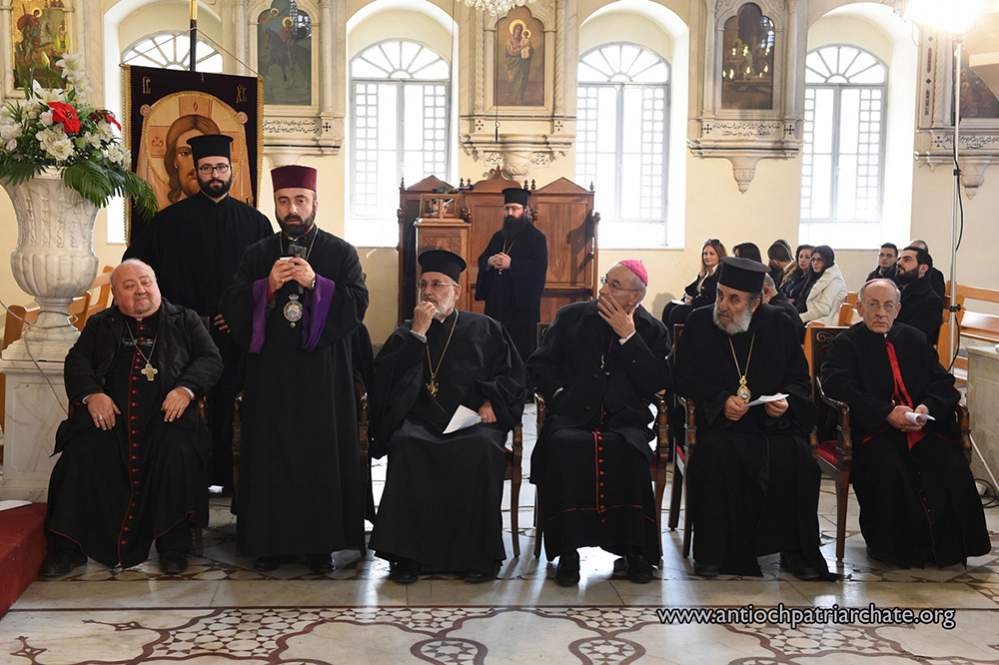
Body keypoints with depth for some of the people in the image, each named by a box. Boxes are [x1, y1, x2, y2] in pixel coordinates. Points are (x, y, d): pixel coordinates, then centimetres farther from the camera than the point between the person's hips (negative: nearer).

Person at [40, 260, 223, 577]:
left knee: (178, 454, -31)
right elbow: (76, 361, 13)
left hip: (165, 415, -2)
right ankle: (68, 547, -9)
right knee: (82, 455, -24)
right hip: (110, 415, 2)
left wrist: (187, 389, -11)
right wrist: (91, 394, -8)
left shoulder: (184, 320, 17)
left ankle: (174, 546, -17)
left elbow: (211, 359, 8)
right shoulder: (100, 324, 23)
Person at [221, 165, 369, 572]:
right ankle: (270, 541, 12)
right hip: (270, 372, 2)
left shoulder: (341, 253, 6)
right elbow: (232, 309, 4)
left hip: (323, 374, -1)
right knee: (270, 455, 2)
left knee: (322, 455, -1)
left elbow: (357, 305, -5)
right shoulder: (257, 255, 12)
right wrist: (268, 287, -12)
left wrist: (316, 284, -17)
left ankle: (320, 542, 10)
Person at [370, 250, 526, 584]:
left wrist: (492, 400, -4)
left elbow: (512, 375, 15)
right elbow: (383, 378, 2)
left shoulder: (484, 328, 17)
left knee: (481, 450, -35)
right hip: (420, 421, 1)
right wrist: (417, 334, -4)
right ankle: (407, 552, -26)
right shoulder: (406, 333, 19)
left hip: (473, 420, -1)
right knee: (407, 447, -33)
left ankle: (480, 553, -23)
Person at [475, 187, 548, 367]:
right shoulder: (498, 236, 16)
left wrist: (511, 264, -24)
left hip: (522, 303, -6)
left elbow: (539, 268, -15)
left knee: (522, 349, -3)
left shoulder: (536, 237, -4)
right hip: (497, 302, 6)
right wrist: (489, 262, -10)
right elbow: (481, 261, 14)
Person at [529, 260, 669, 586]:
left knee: (631, 451, -35)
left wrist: (628, 336, -6)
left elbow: (655, 385, -2)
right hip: (572, 415, 1)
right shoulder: (572, 316, 14)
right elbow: (539, 363, 16)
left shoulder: (651, 330, 12)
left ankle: (635, 549, -19)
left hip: (625, 418, 0)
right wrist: (560, 394, -1)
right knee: (563, 446, -34)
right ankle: (567, 550, -24)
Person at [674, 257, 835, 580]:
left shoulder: (780, 324, 7)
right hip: (718, 421, -1)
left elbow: (799, 379, 12)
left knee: (798, 460, -27)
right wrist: (721, 400, -14)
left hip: (773, 422, 2)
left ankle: (795, 550, -9)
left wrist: (786, 400, -11)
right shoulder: (699, 322, 3)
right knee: (714, 457, -33)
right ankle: (712, 552, -18)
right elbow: (683, 379, 2)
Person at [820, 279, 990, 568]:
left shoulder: (915, 339, 21)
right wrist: (887, 413, -19)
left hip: (922, 427, 4)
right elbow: (837, 386, -11)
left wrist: (928, 407, -9)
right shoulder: (846, 344, 6)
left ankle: (948, 545, -6)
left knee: (954, 468, -22)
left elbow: (942, 381, 15)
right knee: (888, 469, -33)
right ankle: (890, 547, -13)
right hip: (871, 431, -4)